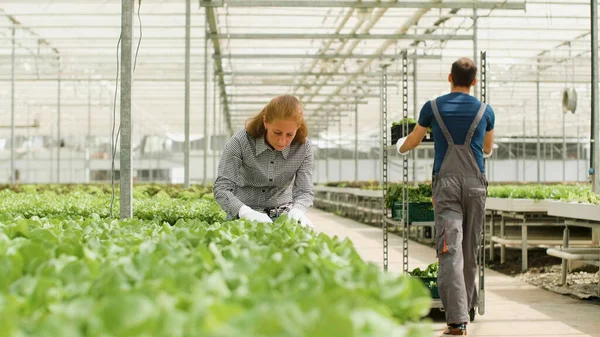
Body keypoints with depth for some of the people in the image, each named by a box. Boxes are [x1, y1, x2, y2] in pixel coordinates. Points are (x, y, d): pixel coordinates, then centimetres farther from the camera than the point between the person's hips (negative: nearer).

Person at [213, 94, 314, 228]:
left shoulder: (303, 148, -11)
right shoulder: (240, 142, -18)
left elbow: (305, 191, -11)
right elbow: (221, 188, -20)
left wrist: (297, 210, -36)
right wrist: (246, 212, -40)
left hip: (282, 214, 2)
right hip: (242, 214, -2)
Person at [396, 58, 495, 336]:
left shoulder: (433, 107, 4)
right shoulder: (485, 111, 7)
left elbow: (413, 140, 20)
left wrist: (401, 147, 43)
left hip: (446, 183, -2)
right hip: (475, 183, 2)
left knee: (450, 250, -11)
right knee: (470, 249, 15)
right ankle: (467, 305, 28)